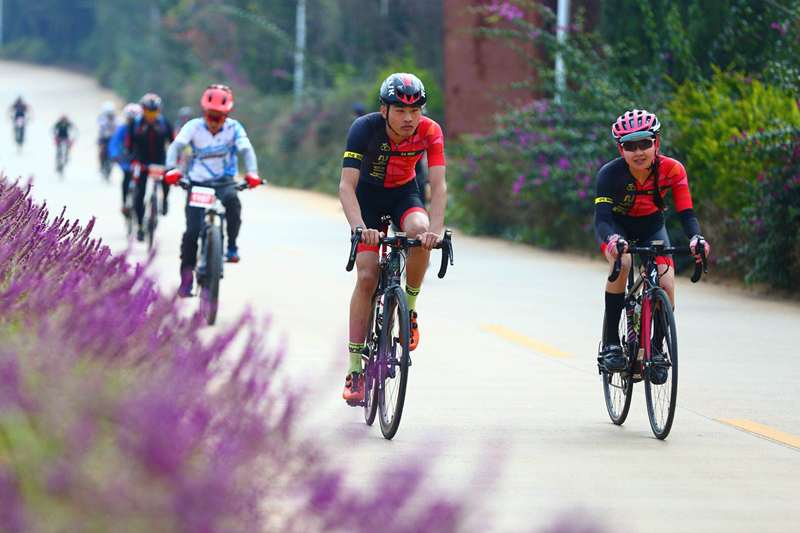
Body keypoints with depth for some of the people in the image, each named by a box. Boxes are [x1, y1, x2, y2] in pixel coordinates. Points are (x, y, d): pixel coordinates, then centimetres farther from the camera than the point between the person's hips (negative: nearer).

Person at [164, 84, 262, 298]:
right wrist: (171, 169, -37)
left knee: (231, 198, -36)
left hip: (224, 181, 0)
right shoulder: (194, 127, -6)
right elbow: (176, 146, -18)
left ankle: (232, 246, -20)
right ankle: (186, 276, 3)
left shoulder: (234, 128, -5)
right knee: (192, 231, -11)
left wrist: (252, 172, -36)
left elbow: (246, 149, -17)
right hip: (197, 182, 0)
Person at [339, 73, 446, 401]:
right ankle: (355, 369, -8)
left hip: (404, 195, 1)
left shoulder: (429, 132, -24)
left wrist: (435, 231, -46)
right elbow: (347, 186, -36)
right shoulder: (364, 129, -29)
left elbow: (438, 186, -29)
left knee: (420, 232, -33)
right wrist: (360, 228, -52)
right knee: (367, 277, -14)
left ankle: (409, 309, -9)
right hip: (368, 198, -1)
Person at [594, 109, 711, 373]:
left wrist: (696, 238, -50)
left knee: (666, 286, -19)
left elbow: (686, 212, -28)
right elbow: (601, 218, -37)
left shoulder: (671, 170, -25)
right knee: (622, 262, -34)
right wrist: (612, 239, -60)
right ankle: (611, 343, -25)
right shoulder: (610, 173, -30)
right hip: (616, 226, -2)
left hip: (651, 226, 2)